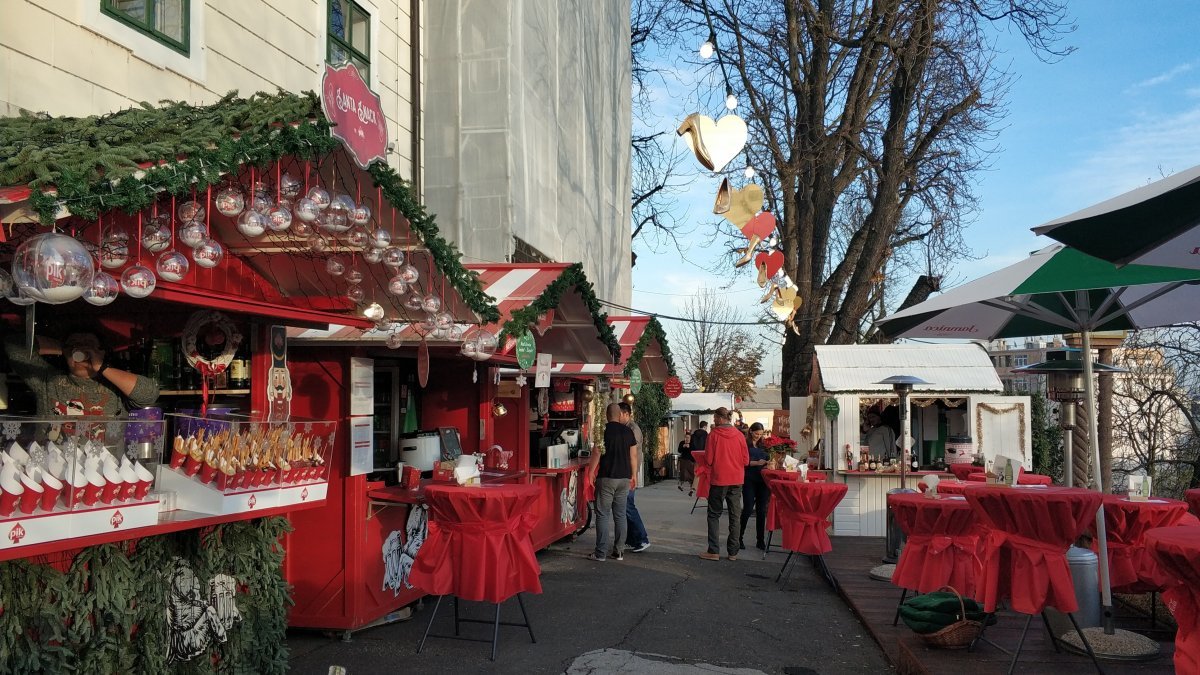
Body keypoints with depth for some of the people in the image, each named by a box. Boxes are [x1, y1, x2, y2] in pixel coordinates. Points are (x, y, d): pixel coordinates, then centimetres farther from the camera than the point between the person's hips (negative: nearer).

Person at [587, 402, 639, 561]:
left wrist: (591, 473, -3)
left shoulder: (604, 430, -7)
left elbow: (597, 454, -11)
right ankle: (619, 550, 12)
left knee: (603, 514, -1)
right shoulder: (628, 431, 6)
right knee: (620, 515, 10)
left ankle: (601, 552, -3)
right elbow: (633, 455, 8)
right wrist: (633, 475, 17)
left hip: (606, 478, -4)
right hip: (624, 478, 4)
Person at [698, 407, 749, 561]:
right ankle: (733, 552, 12)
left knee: (714, 515, 7)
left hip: (719, 480, -3)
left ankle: (713, 551, 3)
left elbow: (708, 460, -9)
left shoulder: (714, 435, -10)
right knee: (735, 516, 10)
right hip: (736, 480, 3)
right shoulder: (739, 436, -2)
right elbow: (746, 460, 1)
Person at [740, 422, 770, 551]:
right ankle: (739, 537, 11)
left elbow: (768, 458, 17)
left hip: (763, 480, 5)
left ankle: (761, 540, 12)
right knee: (748, 508, -5)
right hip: (749, 480, -5)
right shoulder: (745, 444, -3)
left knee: (761, 510, 6)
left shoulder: (763, 445, 12)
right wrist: (757, 463, -20)